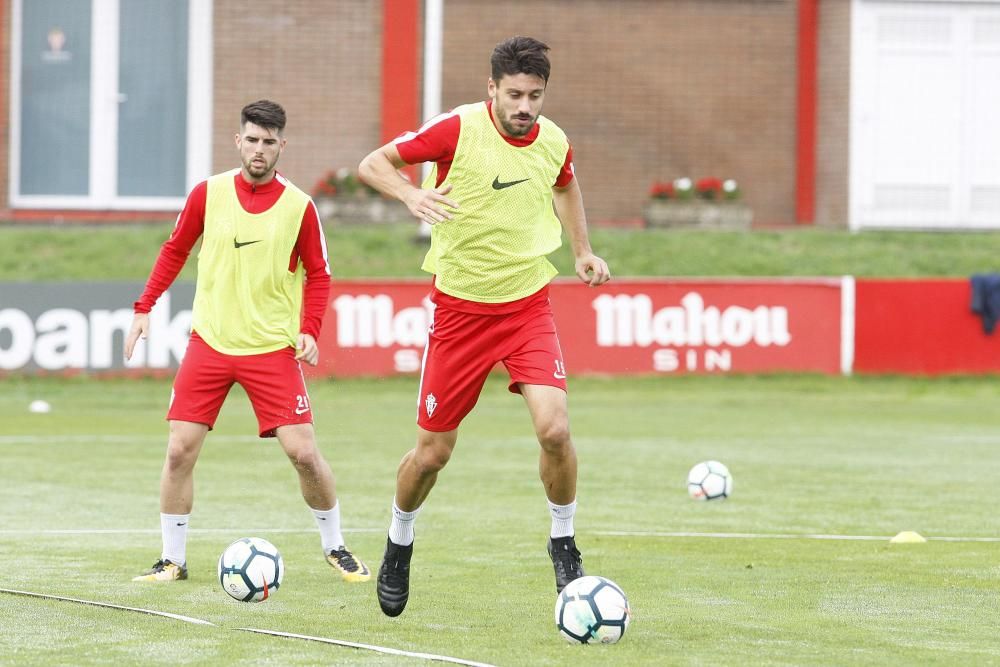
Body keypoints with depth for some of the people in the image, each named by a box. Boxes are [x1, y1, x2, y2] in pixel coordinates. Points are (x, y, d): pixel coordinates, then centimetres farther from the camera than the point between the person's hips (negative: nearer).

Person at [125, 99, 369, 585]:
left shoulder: (299, 207, -4)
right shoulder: (208, 194, -1)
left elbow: (318, 275, 5)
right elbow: (174, 251, 12)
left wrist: (310, 330, -9)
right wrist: (144, 308, 5)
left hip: (273, 347, -1)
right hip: (210, 342, 1)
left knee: (303, 452, -7)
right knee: (179, 450, -4)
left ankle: (335, 547, 14)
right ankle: (172, 560, 9)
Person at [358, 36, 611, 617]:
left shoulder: (554, 143, -3)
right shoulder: (458, 130, -15)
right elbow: (374, 163, -9)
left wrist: (584, 252, 14)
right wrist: (412, 195, -27)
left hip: (528, 304, 2)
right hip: (460, 307, -2)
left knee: (554, 428, -18)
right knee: (434, 453, 4)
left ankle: (564, 541, 5)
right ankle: (399, 544, 32)